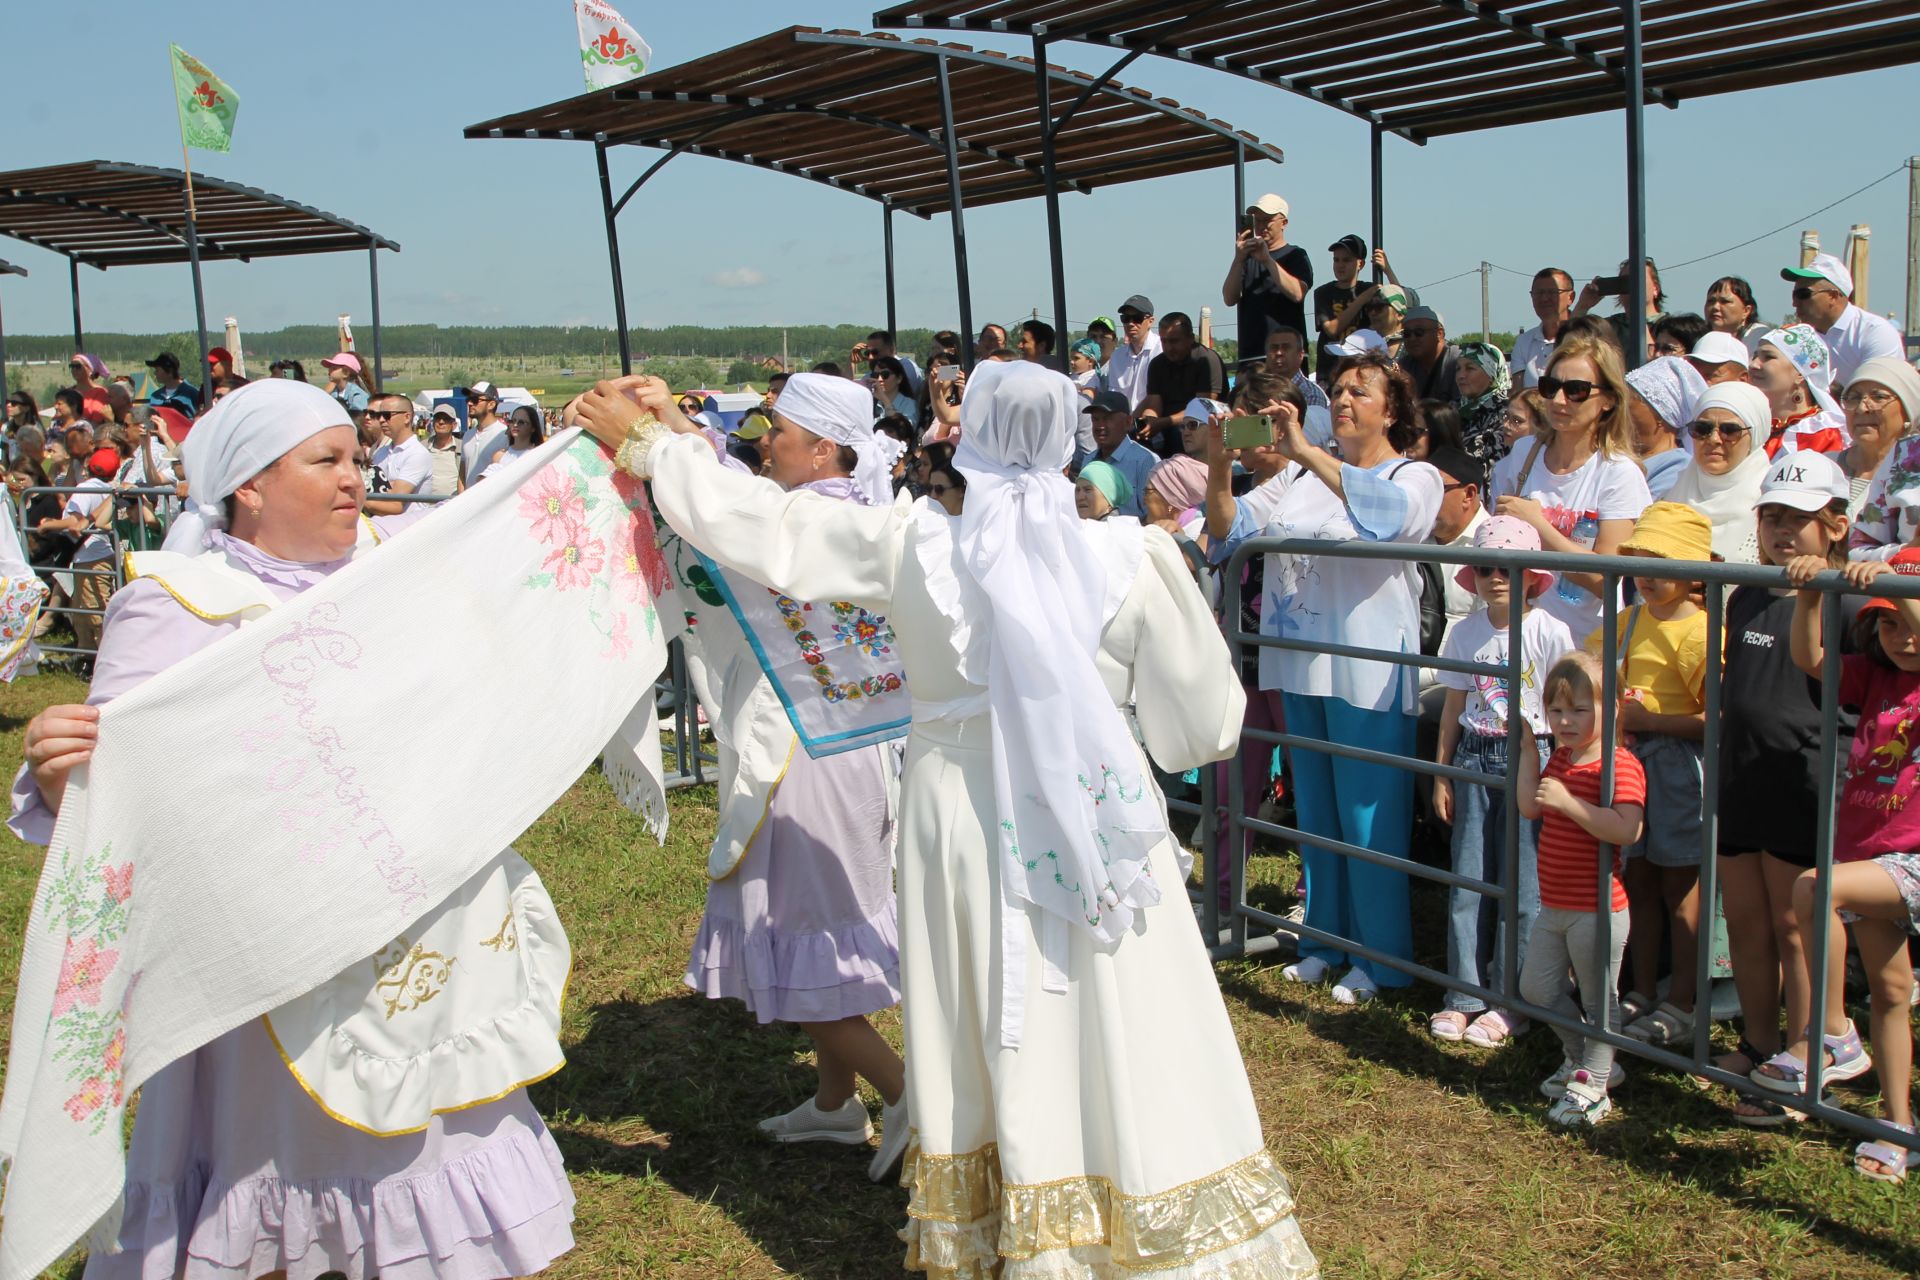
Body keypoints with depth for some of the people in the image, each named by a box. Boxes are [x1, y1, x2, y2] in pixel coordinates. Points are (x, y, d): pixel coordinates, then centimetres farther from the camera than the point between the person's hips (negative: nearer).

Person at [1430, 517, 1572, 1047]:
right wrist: (1442, 774, 11)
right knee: (1469, 880, 6)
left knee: (1522, 885, 0)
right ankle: (1464, 995, 15)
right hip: (1475, 760, 4)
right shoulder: (1465, 633, 5)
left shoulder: (1550, 633, -7)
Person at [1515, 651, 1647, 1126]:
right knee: (1536, 988, 17)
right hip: (1554, 905, 9)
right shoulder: (1560, 758, 10)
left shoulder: (1619, 764, -19)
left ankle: (1592, 1086, 17)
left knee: (1597, 998, 5)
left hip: (1597, 910, -9)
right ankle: (1584, 1059, 35)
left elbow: (1627, 829, -31)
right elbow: (1530, 809, 6)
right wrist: (1528, 751, 6)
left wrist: (1568, 803, -34)